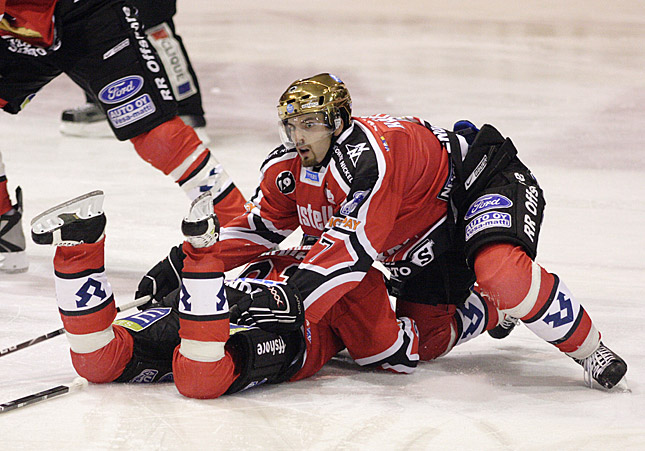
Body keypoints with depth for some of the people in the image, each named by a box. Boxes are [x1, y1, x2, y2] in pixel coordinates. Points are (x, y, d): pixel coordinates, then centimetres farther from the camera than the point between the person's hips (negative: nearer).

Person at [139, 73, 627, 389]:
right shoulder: (288, 170, -10)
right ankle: (490, 314, 31)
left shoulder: (368, 154, -37)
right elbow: (255, 229, 2)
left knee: (500, 273, -37)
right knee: (427, 340, 1)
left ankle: (587, 346, -17)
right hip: (420, 242, 9)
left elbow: (348, 251, -44)